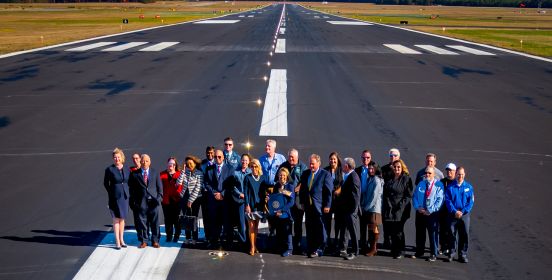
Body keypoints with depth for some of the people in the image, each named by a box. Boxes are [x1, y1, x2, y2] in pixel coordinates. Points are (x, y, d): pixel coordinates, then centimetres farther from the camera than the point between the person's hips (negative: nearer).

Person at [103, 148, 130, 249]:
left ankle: (121, 240, 22)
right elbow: (106, 183, 3)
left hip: (125, 197, 3)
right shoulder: (109, 169, -5)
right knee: (116, 219, 0)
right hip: (115, 197, -3)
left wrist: (125, 191, 3)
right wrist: (111, 192, 2)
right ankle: (117, 242, 5)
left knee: (122, 218, 11)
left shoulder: (127, 169, 4)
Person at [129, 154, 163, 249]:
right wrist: (133, 201, -1)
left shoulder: (155, 173, 9)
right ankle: (143, 241, 13)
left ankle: (155, 241, 15)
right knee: (142, 223, 3)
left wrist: (159, 198, -2)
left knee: (155, 223, 5)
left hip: (153, 202, 1)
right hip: (141, 202, -1)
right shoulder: (134, 174, 4)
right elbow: (131, 188, 5)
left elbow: (160, 187, 10)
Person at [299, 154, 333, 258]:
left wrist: (327, 205, -11)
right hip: (308, 206, 5)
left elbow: (329, 191, -7)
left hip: (319, 206, -5)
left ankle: (318, 250, 8)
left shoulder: (325, 174, -5)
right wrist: (302, 202, 10)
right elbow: (302, 189, 18)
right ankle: (310, 249, 18)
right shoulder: (305, 174, 12)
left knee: (320, 229, 0)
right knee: (309, 229, 10)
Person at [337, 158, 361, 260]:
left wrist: (353, 210, -21)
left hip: (351, 210, -10)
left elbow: (355, 195, -22)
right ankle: (343, 249, 26)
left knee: (353, 231, 1)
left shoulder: (353, 177, -19)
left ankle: (355, 252, 10)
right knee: (343, 229, 16)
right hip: (345, 209, 10)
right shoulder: (347, 176, 11)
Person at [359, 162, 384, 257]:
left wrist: (367, 207, -10)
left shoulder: (377, 180, -10)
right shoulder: (368, 179, 15)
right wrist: (363, 206, 9)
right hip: (366, 209, 8)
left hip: (374, 209, -8)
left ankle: (373, 249, 2)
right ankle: (365, 248, 14)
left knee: (373, 229, -3)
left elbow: (374, 196, -14)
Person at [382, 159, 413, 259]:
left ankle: (400, 252, 5)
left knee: (398, 231, -4)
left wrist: (400, 206, -11)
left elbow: (408, 195, -4)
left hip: (400, 210, -4)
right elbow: (385, 194, 14)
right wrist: (388, 205, 1)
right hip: (389, 209, 4)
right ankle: (393, 250, 13)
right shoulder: (389, 179, 14)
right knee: (390, 231, 2)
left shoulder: (406, 179, 1)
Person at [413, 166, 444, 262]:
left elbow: (440, 200, -9)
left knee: (433, 234, -1)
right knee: (419, 233, 11)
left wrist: (430, 210, -16)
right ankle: (419, 252, 24)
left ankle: (433, 254, 7)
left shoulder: (438, 185, -2)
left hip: (432, 213, -4)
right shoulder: (420, 184, 12)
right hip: (420, 213, 4)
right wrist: (418, 207, -7)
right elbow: (414, 197, 10)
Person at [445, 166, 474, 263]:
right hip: (453, 215, 0)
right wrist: (455, 211, -12)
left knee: (464, 235, 1)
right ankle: (451, 253, 11)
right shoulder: (450, 187, 4)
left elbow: (471, 201, 2)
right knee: (452, 234, 1)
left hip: (464, 214, 1)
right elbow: (447, 200, -1)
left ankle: (463, 255, 9)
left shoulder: (469, 187, 6)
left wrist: (463, 211, -9)